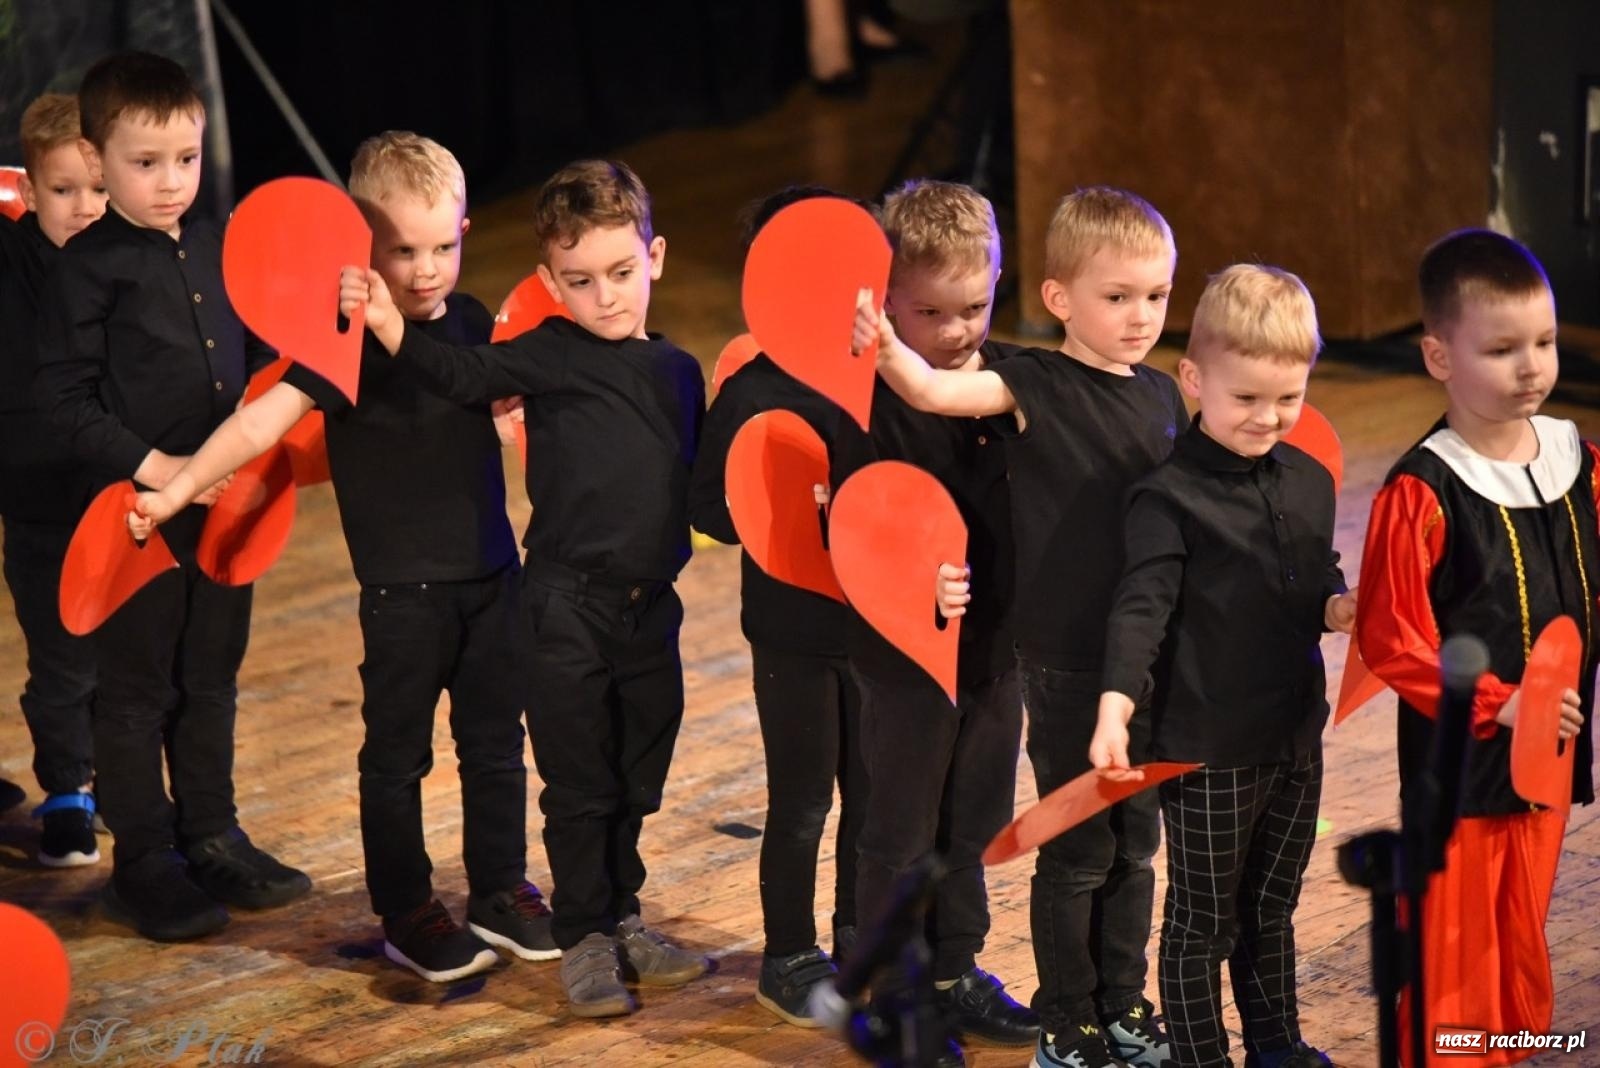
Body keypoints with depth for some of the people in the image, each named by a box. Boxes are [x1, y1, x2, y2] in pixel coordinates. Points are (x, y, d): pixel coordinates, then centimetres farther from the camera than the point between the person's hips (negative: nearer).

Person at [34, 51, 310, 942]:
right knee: (136, 691, 5)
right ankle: (142, 862, 14)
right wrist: (151, 465, -20)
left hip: (226, 505, 6)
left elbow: (258, 351, 16)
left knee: (212, 680, 16)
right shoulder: (90, 267, -11)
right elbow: (66, 395, -13)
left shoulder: (218, 248, 5)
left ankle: (212, 837, 29)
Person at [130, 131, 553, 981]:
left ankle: (501, 892, 28)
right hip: (401, 587, -6)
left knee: (495, 742, 15)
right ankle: (406, 914, 19)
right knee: (397, 753, 7)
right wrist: (180, 487, -35)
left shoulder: (472, 322, 3)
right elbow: (268, 417, -26)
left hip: (489, 571, 6)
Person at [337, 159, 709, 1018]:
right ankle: (582, 937, 12)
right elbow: (467, 376, -22)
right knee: (579, 785, 1)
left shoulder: (679, 372, 9)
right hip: (567, 604, -5)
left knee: (635, 780, 16)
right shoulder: (550, 356, -6)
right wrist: (393, 329, -36)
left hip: (651, 605, 5)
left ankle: (621, 918, 31)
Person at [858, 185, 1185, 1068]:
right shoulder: (1034, 386, -11)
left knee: (1134, 841, 16)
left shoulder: (1163, 395, 6)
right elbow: (935, 391, -28)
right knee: (1077, 848, 3)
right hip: (1064, 661, -5)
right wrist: (883, 347, -46)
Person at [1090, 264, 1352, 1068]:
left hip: (1296, 738, 6)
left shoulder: (1312, 482, 5)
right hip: (1206, 750, -6)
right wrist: (1116, 706, -38)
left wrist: (1337, 608, -8)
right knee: (1202, 921, 7)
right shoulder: (1169, 496, -16)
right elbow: (1142, 608, -24)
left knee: (1272, 908, 22)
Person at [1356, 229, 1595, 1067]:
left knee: (1520, 947, 18)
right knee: (1454, 958, 4)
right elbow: (1389, 642, -15)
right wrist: (1497, 705, -20)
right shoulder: (1422, 493, -17)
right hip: (1459, 766, -5)